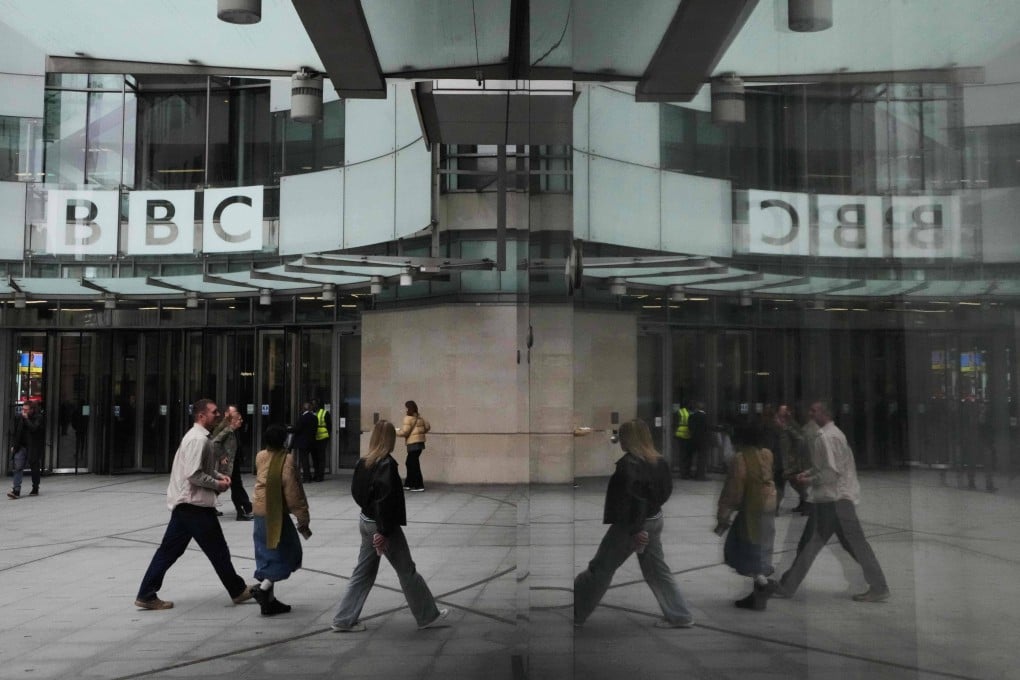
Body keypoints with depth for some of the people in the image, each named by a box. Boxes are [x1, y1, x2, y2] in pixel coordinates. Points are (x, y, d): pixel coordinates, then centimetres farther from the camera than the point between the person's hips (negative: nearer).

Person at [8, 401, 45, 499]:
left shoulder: (38, 418, -5)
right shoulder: (19, 419, 8)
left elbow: (34, 428, -23)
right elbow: (13, 432, 16)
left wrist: (26, 418, -17)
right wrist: (13, 445, 8)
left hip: (33, 448, -3)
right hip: (21, 447, 3)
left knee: (34, 469, 7)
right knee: (18, 468, -10)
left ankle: (35, 489, 22)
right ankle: (16, 491, -16)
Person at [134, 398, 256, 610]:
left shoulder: (196, 436, 15)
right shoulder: (199, 439, -18)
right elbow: (194, 475, -24)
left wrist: (219, 475, 11)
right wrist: (218, 484, -13)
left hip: (184, 503, 10)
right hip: (195, 505, -10)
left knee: (170, 549, 11)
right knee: (218, 550, 3)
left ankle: (146, 595, 13)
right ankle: (238, 591, 15)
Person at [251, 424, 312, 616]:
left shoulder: (260, 457, 2)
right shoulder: (287, 460, -16)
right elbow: (293, 492, -17)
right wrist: (303, 520, -12)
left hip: (260, 515, 7)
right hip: (277, 515, -7)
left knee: (268, 557, 14)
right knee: (287, 555, 4)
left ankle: (269, 601, 18)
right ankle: (263, 589, -11)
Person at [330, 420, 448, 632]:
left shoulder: (363, 462, 2)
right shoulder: (387, 464, -21)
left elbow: (356, 491, 11)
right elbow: (386, 500, -24)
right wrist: (383, 532, -21)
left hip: (366, 521, 7)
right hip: (383, 525, -7)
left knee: (363, 572, 16)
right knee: (407, 571, 7)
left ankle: (344, 620, 19)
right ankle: (428, 615, 20)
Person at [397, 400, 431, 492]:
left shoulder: (408, 418, -11)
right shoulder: (419, 417, 12)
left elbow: (405, 432, -14)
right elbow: (428, 426, 14)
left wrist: (395, 433, 2)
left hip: (413, 443, -9)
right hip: (420, 442, 9)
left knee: (414, 464, -5)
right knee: (409, 463, 16)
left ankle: (419, 486, -6)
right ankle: (409, 484, 20)